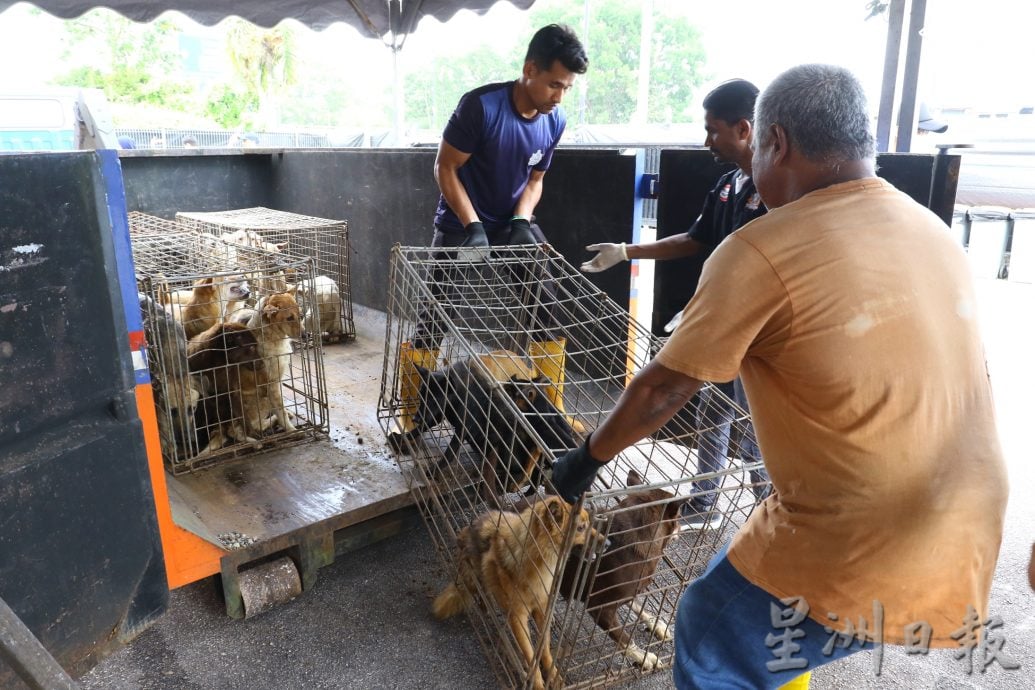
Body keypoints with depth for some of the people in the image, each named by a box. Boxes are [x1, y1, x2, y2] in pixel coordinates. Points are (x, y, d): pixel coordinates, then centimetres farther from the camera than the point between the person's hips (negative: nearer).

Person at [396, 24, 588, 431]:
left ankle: (553, 408, 11)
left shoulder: (555, 122, -6)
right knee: (434, 321, -3)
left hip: (513, 225, 5)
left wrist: (522, 221, -13)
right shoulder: (481, 106, -22)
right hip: (461, 225, -4)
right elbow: (445, 168, -16)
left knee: (548, 312, -2)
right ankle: (410, 413, 13)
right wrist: (474, 226, -24)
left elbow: (534, 179, 6)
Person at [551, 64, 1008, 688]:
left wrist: (587, 459, 5)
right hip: (968, 554, 7)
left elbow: (664, 389, -11)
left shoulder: (761, 253, -17)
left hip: (859, 566, -7)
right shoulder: (934, 230, 5)